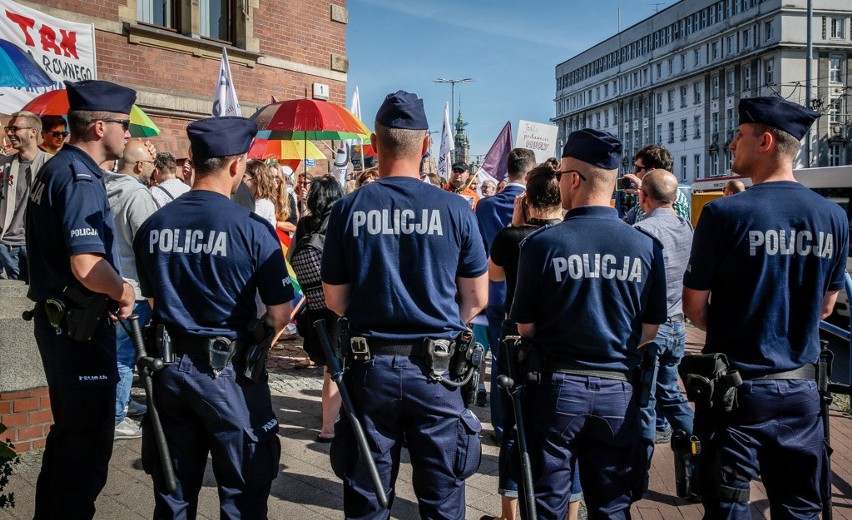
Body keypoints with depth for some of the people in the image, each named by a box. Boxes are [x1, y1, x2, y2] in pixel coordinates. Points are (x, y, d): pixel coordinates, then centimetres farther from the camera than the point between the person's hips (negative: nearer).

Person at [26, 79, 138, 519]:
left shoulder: (53, 169, 12)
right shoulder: (80, 178, -19)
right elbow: (86, 266, -30)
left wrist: (113, 291, 10)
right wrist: (125, 292, -11)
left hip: (56, 319, 10)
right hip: (81, 327, -10)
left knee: (69, 431, 22)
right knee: (89, 440, 1)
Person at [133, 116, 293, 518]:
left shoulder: (153, 225, -1)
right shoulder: (252, 228, -15)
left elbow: (151, 299, 11)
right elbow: (279, 313, -12)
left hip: (168, 366, 5)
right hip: (228, 372, -5)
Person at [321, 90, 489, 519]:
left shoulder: (348, 209, -4)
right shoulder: (454, 209, -7)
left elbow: (335, 302, 2)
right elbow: (476, 299, 1)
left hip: (370, 367, 1)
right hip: (436, 369, -1)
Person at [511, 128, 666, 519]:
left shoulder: (541, 243, -13)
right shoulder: (646, 246, -7)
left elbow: (525, 326, -6)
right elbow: (650, 329, 1)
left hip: (557, 387, -2)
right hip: (619, 392, 2)